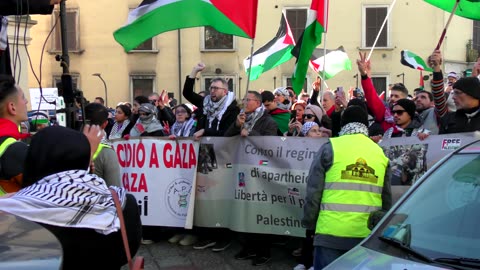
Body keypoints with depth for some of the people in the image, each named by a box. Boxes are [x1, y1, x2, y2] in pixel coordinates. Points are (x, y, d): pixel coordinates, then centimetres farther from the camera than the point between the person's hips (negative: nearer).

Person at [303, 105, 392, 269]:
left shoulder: (331, 148, -2)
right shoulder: (380, 154, 10)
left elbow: (314, 191, -3)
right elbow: (386, 200, 14)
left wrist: (309, 223, 7)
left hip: (332, 232, -4)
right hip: (367, 235, 4)